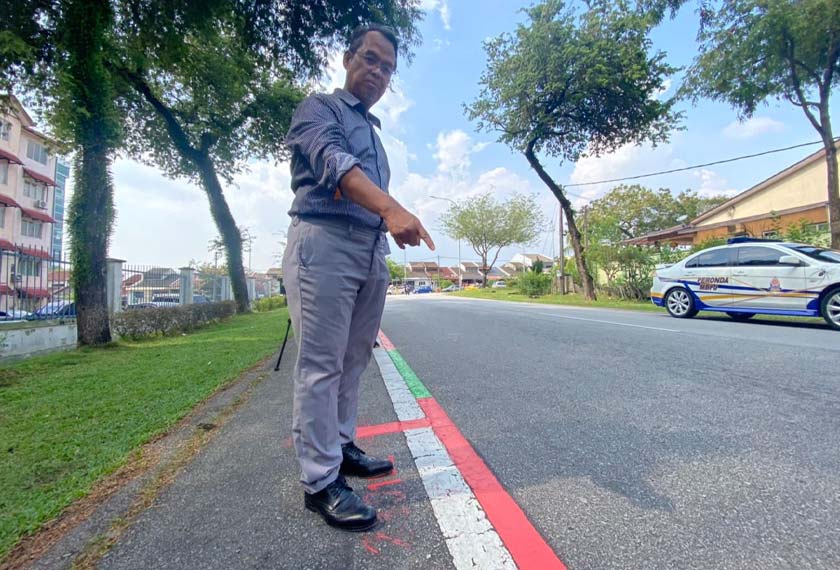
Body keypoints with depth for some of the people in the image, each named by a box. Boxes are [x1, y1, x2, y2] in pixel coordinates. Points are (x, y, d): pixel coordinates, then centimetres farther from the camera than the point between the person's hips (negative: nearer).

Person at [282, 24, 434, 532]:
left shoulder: (373, 132, 30)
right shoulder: (319, 108, 8)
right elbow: (333, 161, -15)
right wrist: (392, 208, -32)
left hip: (373, 251, 8)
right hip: (325, 242, -7)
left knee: (353, 361, 10)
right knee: (321, 365, -8)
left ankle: (341, 447, 23)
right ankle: (321, 481, 1)